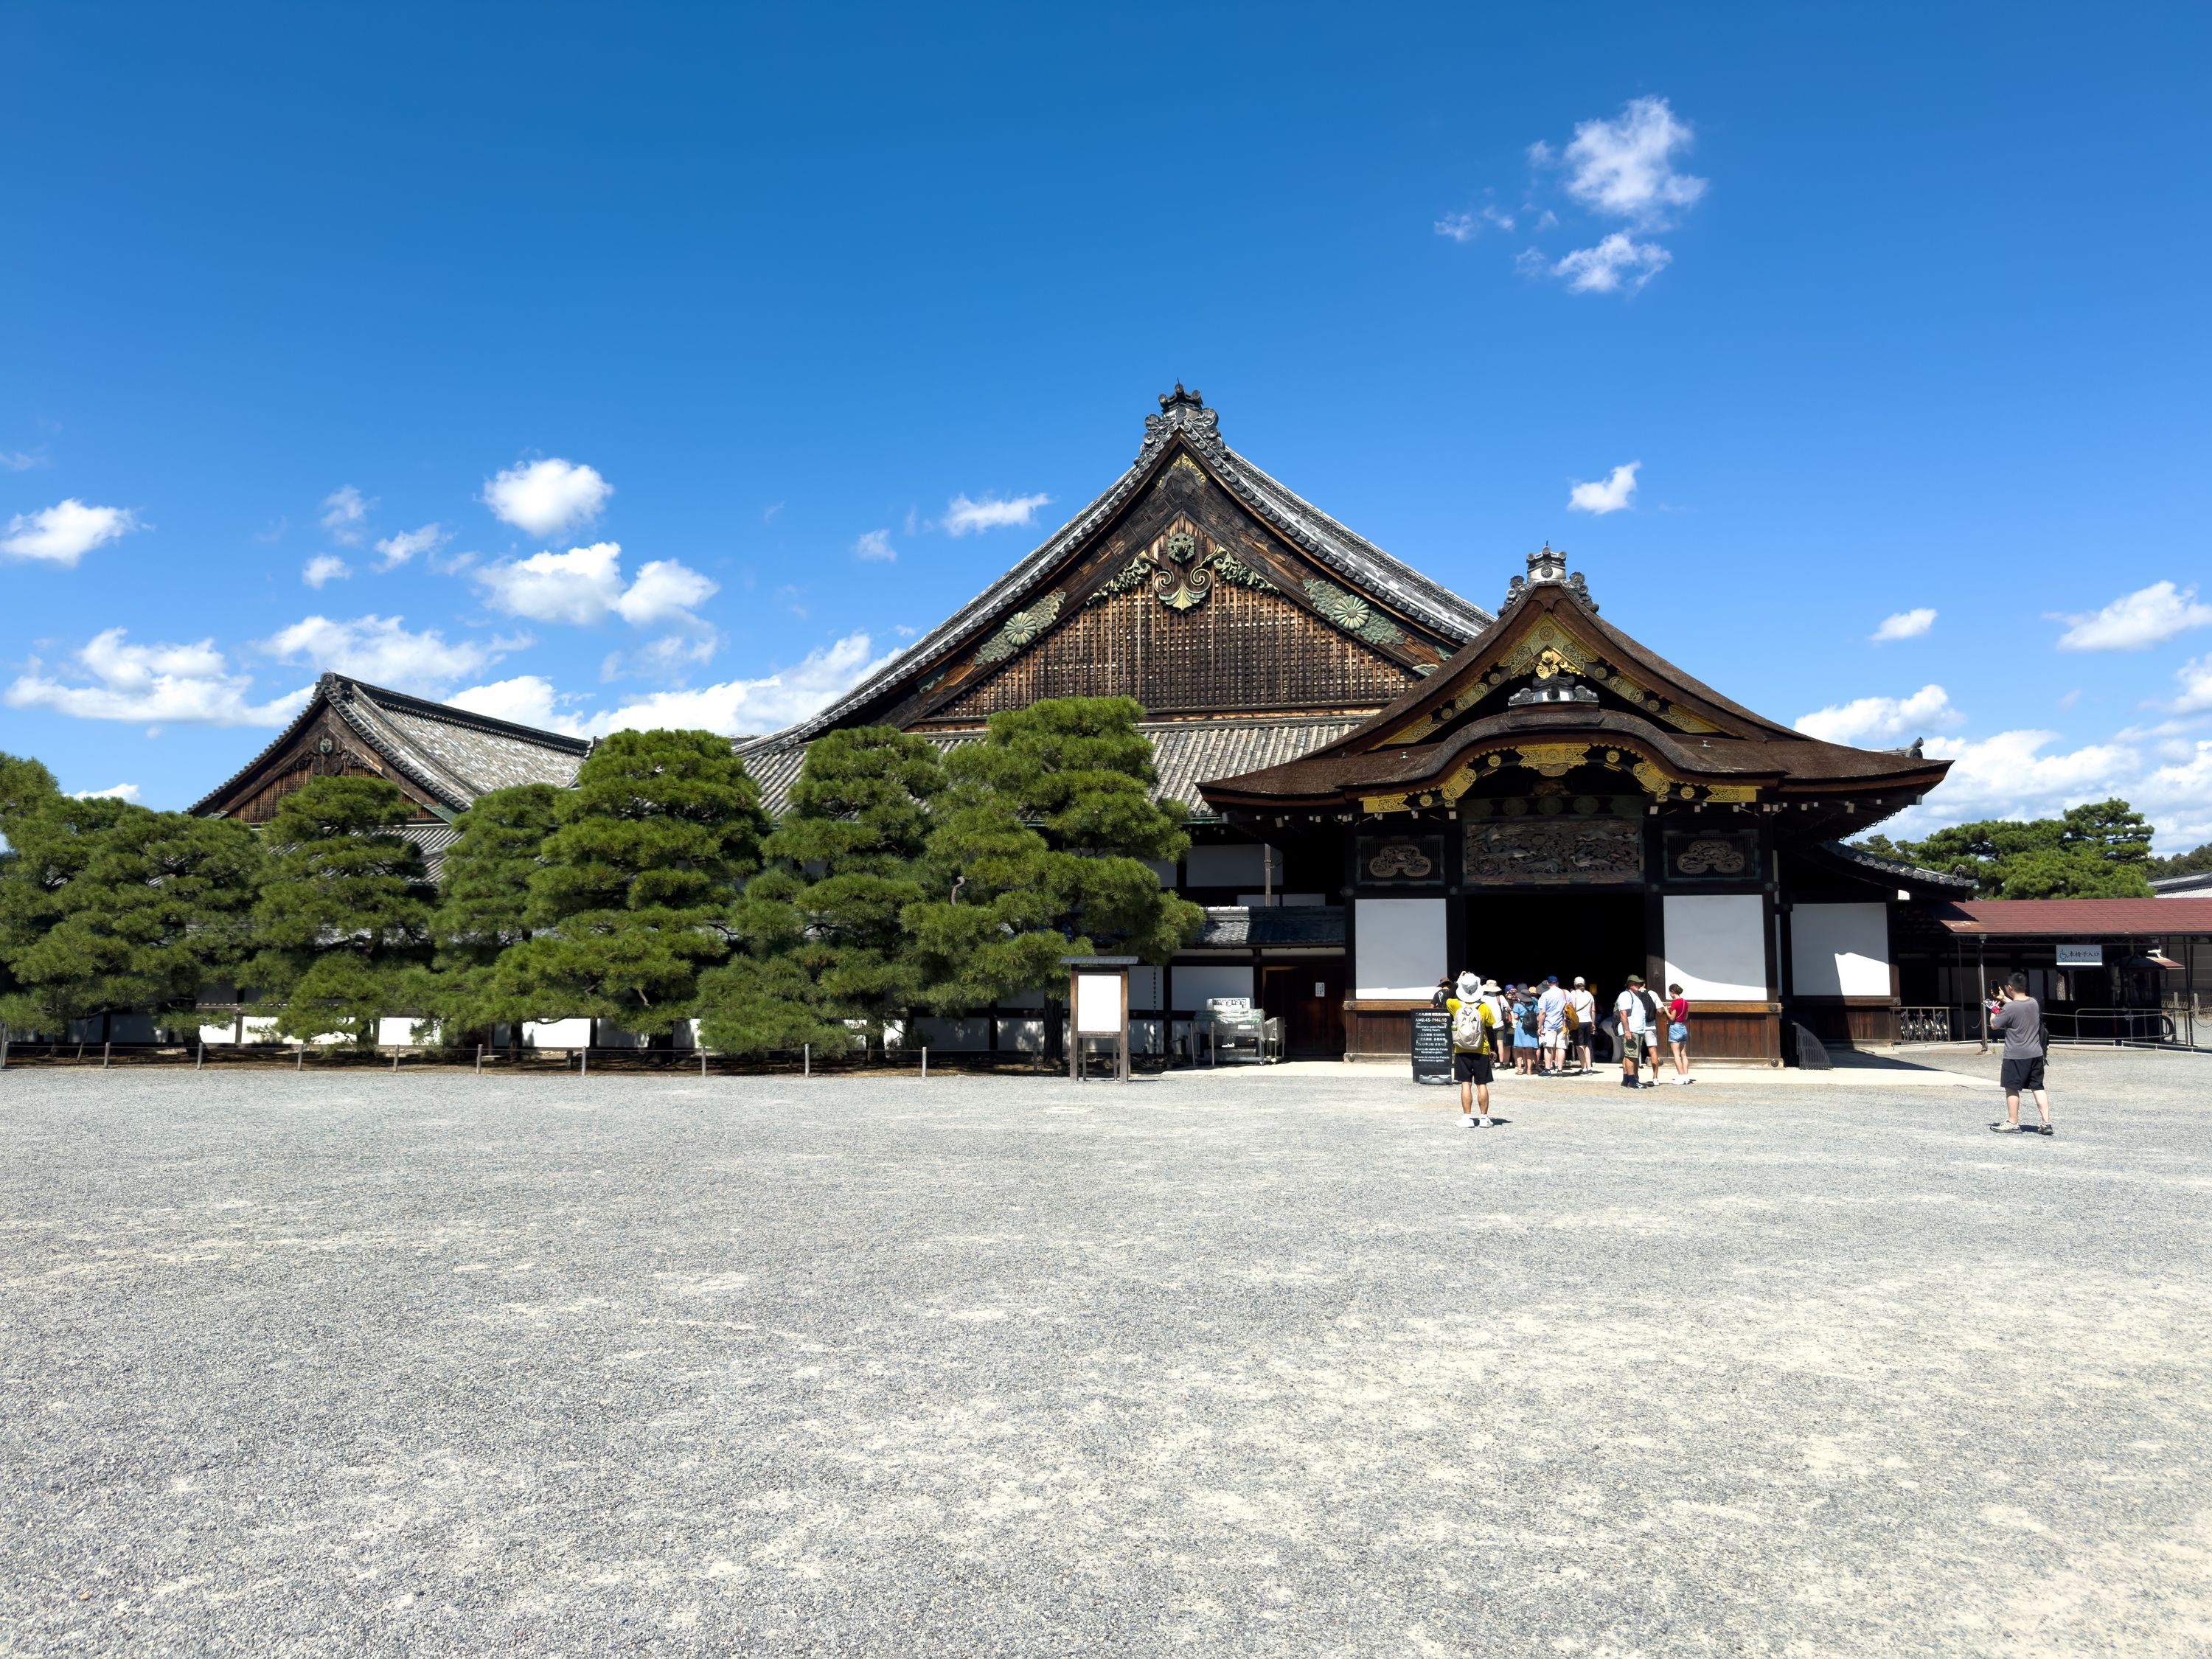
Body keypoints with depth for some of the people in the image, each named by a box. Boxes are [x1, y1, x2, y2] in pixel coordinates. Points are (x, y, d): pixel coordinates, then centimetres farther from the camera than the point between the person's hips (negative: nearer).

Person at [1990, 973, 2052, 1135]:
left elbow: (1994, 1025, -7)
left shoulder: (2009, 1009, -19)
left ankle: (2012, 1123, 10)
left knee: (2012, 1088, 5)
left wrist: (1994, 1010, 10)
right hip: (2035, 1054, 6)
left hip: (2016, 1056, -6)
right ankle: (2046, 1123, 9)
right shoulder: (2034, 1003, 1)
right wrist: (2005, 999, 31)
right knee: (2038, 1087, 11)